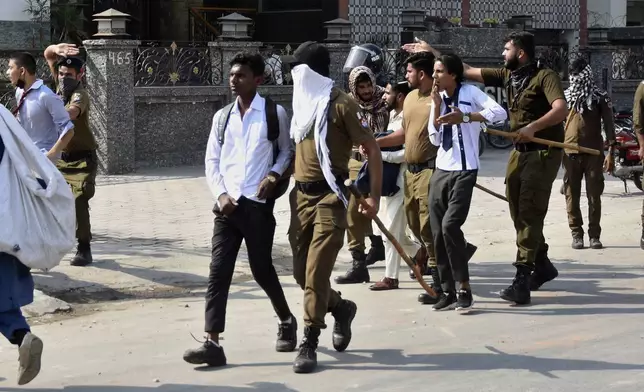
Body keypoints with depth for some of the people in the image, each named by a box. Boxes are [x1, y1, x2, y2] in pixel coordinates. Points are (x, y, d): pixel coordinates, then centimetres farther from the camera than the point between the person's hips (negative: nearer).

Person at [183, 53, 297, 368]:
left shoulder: (275, 113, 0)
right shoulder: (222, 117, 11)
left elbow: (287, 151, 7)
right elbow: (211, 160, 11)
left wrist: (274, 175, -11)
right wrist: (221, 194, -3)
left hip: (259, 203, -3)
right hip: (227, 204, 3)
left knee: (262, 269, 7)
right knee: (218, 272, -6)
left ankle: (287, 321, 33)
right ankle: (212, 344, -9)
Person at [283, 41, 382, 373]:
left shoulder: (340, 104, -10)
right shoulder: (303, 102, 11)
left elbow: (372, 148, -8)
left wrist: (375, 196, -10)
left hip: (329, 197, -7)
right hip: (301, 195, 7)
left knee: (316, 273, -8)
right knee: (301, 271, 10)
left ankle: (309, 343, 0)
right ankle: (341, 309, 35)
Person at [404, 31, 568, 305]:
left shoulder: (544, 77, -14)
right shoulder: (507, 75, 8)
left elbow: (561, 108, -28)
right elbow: (467, 71, 14)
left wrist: (533, 126, -38)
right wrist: (431, 52, 15)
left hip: (543, 152, -8)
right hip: (520, 150, 8)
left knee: (529, 212, -14)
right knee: (518, 211, 11)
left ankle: (522, 278, -16)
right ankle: (541, 265, 28)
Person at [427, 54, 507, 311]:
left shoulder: (470, 93, -6)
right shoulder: (438, 99, 12)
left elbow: (500, 112, -21)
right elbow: (434, 139, 5)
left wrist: (464, 117, -28)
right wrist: (437, 107, -4)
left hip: (464, 171, -7)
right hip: (441, 171, 7)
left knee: (450, 225, -19)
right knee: (437, 232, 4)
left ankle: (464, 289, -9)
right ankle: (448, 292, 12)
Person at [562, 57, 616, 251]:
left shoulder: (600, 97, 2)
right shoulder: (565, 97, 7)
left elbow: (608, 125, 1)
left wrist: (610, 152, -7)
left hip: (594, 152, -2)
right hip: (570, 152, 2)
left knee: (594, 195, 0)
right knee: (572, 195, 2)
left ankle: (594, 235, 5)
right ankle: (577, 234, 8)